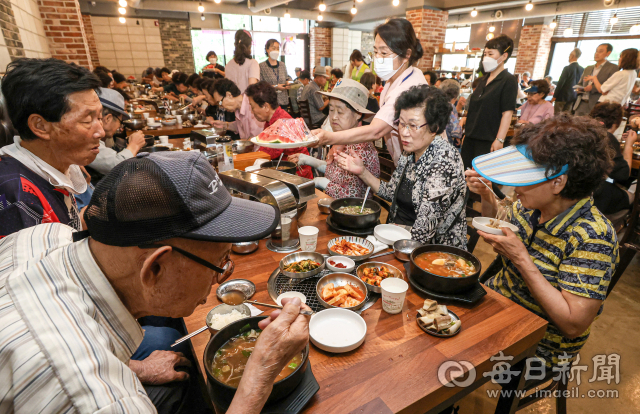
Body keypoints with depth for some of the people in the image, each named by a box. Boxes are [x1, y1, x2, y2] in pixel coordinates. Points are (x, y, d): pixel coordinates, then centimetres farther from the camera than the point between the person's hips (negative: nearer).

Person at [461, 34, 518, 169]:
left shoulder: (508, 81, -6)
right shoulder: (483, 80, 16)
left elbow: (507, 113, -13)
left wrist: (500, 140, -20)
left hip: (488, 141, -7)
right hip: (470, 138, 7)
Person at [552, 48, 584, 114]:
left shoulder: (567, 68, -12)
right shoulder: (582, 69, 6)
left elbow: (560, 83, -14)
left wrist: (554, 96, -9)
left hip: (563, 96, -6)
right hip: (573, 97, 6)